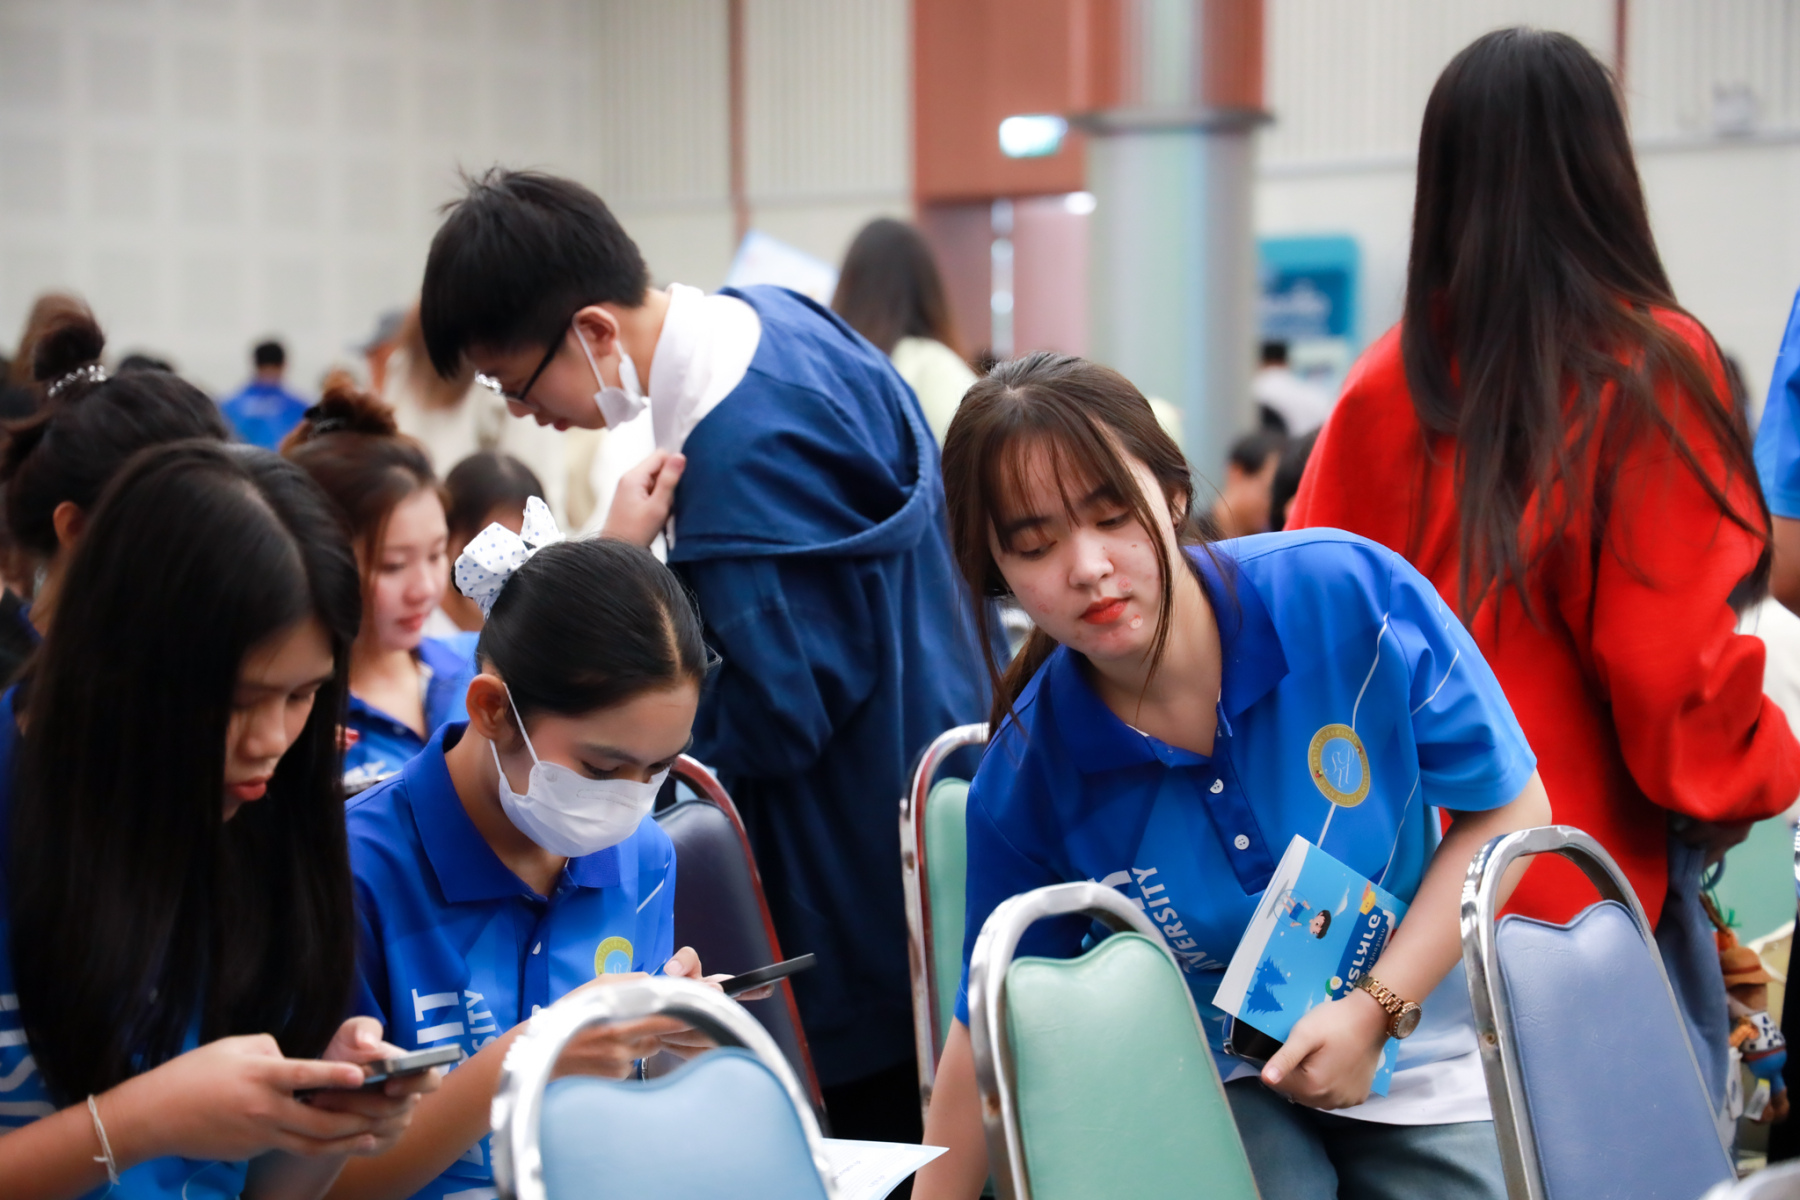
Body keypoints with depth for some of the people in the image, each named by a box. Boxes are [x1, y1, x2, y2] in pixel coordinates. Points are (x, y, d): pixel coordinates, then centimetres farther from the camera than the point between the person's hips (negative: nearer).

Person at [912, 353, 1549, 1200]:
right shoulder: (1029, 779, -16)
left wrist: (1376, 1011, -16)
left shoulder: (1353, 595, -20)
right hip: (1211, 1081, -1)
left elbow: (1508, 808, -9)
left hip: (1416, 1064, 1)